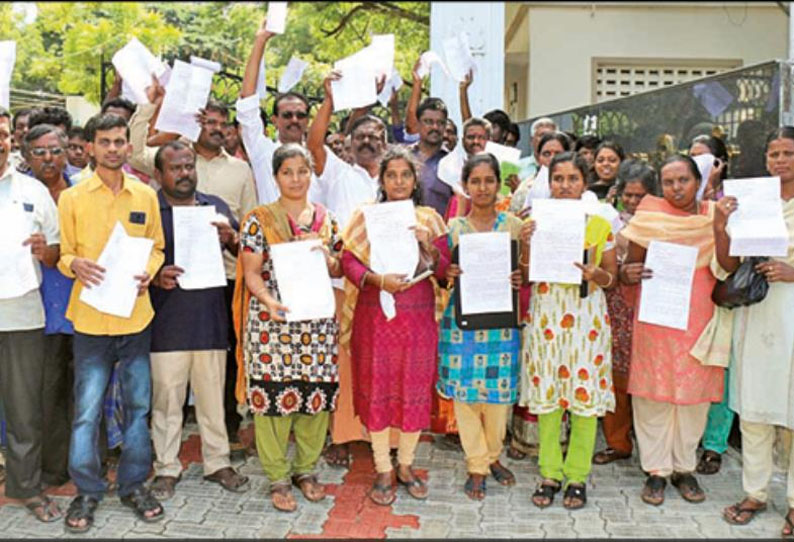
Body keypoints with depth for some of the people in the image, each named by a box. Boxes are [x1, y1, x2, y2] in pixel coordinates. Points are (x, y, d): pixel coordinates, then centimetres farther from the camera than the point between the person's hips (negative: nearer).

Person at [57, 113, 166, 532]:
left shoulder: (146, 196, 7)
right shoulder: (72, 198, 1)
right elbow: (64, 254, 5)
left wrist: (148, 271, -7)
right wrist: (76, 265, -18)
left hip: (136, 315, 2)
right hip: (91, 317, -2)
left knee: (138, 405, 9)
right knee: (86, 410, 0)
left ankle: (133, 485, 24)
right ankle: (87, 491, 16)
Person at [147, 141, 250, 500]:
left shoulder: (216, 207, 13)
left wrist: (231, 238, -8)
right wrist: (156, 277, -18)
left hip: (211, 318, 3)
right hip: (166, 322, -3)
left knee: (213, 396, 10)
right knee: (166, 397, 4)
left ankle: (218, 462, 22)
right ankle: (167, 468, 17)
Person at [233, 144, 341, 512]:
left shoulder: (326, 219, 11)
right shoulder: (258, 219, 1)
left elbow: (338, 271, 15)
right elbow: (251, 273, -3)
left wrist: (324, 255, -7)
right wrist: (270, 301, -21)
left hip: (318, 321, 3)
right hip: (272, 321, -3)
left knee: (317, 395, 6)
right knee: (273, 395, -1)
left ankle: (306, 468, 25)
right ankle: (278, 478, 14)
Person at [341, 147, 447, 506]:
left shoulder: (429, 218, 8)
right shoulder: (365, 216, 3)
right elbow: (349, 261, -4)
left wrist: (428, 245, -14)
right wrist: (378, 280, -20)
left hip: (418, 316, 2)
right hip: (375, 315, -1)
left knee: (415, 389, 7)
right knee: (377, 388, 3)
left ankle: (406, 464, 25)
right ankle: (383, 470, 18)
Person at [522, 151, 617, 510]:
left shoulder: (600, 224, 3)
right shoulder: (536, 222, 5)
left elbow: (612, 278, 8)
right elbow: (525, 276, 5)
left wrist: (597, 275, -14)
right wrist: (526, 244, -11)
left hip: (586, 316, -1)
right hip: (545, 315, 1)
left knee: (585, 397, 2)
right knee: (545, 395, 5)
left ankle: (577, 476, 17)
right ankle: (550, 474, 19)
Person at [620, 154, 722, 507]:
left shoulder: (715, 216, 5)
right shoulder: (650, 217, 0)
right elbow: (631, 265, 2)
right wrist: (628, 274, -19)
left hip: (699, 317, 2)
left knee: (694, 393, 9)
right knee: (654, 393, 3)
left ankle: (684, 467, 27)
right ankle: (656, 470, 18)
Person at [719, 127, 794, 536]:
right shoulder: (750, 201, 6)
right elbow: (729, 265, 5)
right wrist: (720, 228, -10)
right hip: (755, 313, 3)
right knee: (752, 406, 9)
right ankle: (755, 492, 22)